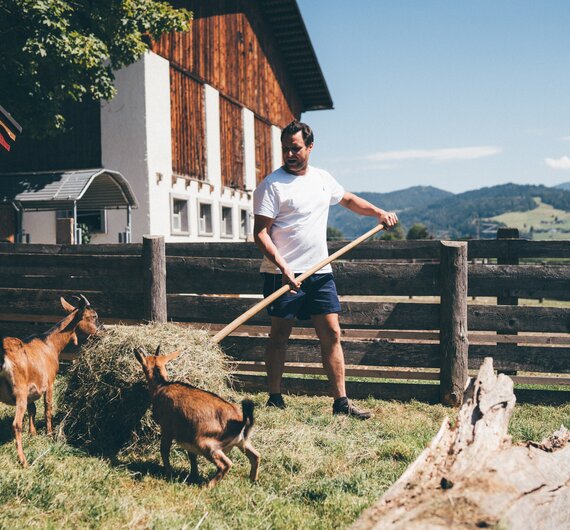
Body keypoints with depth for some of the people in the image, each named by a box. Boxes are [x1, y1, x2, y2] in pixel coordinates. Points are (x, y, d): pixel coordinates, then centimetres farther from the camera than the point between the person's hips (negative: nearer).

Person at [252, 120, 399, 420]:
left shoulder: (322, 178, 12)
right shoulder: (272, 185, -7)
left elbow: (348, 200, 31)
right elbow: (260, 233, -13)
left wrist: (378, 212, 17)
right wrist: (282, 267, -23)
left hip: (320, 272, 5)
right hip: (283, 274, -5)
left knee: (331, 334, 2)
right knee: (279, 335, 4)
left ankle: (341, 403, 8)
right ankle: (274, 399, 17)